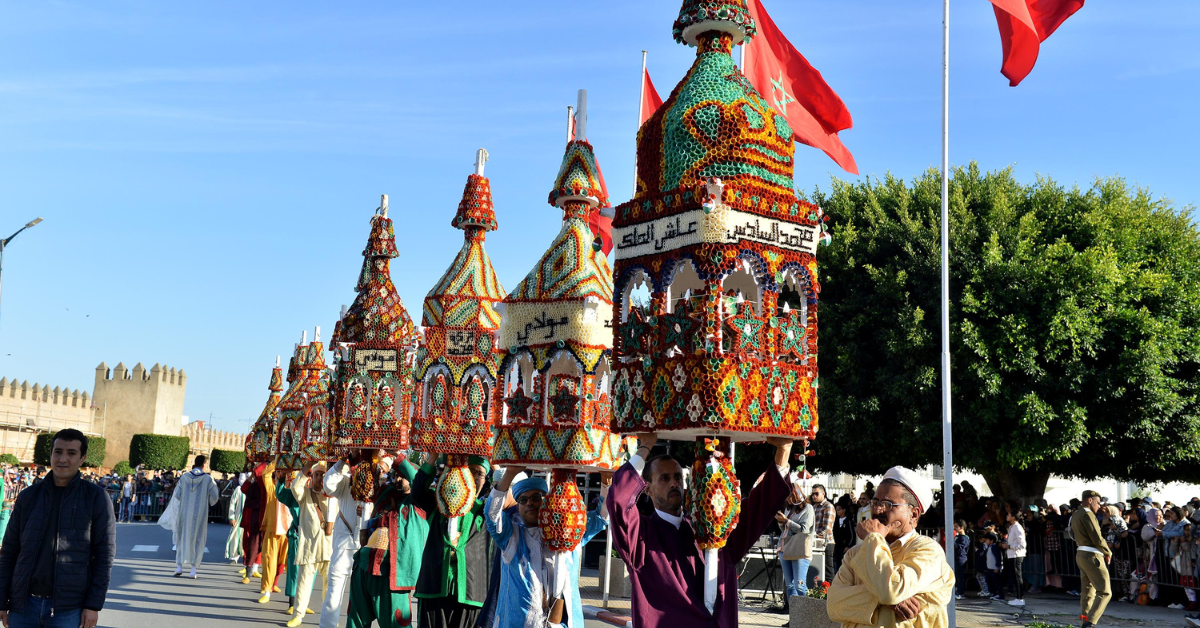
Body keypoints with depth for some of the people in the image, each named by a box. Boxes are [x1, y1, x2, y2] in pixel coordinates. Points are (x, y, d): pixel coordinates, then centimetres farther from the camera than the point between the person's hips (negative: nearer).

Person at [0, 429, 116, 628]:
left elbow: (105, 554, -4)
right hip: (24, 605, 3)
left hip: (69, 610, -3)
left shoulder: (96, 498, -1)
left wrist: (94, 605, -9)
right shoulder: (29, 496, 8)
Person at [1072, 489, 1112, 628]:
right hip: (1092, 556, -10)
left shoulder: (1075, 515, 16)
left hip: (1081, 554, 10)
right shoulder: (1087, 514, -14)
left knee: (1087, 591, 15)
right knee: (1105, 592, -9)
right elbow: (1097, 539, -19)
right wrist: (1108, 553, -2)